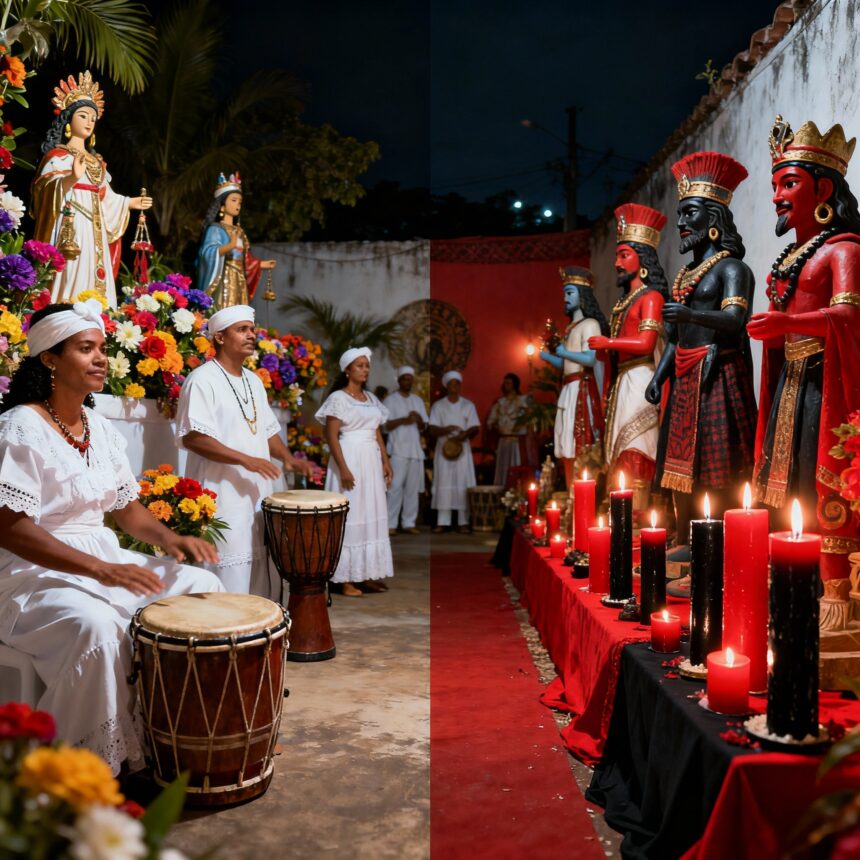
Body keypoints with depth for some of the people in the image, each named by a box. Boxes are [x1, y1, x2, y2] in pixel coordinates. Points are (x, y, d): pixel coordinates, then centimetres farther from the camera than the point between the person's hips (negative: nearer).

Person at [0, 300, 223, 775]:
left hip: (104, 559, 8)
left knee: (203, 586, 0)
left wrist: (168, 538, -8)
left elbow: (127, 508, 14)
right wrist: (100, 570, -30)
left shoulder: (101, 429, 8)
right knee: (96, 626, -36)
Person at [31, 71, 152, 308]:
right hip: (71, 228, -7)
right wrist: (72, 178, -32)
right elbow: (48, 190, -13)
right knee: (72, 280, -16)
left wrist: (129, 203, 35)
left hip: (94, 231, 7)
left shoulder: (97, 162, 22)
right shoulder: (57, 156, 2)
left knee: (94, 285, 0)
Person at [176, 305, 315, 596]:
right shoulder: (203, 380, -10)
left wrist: (288, 458, 4)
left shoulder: (254, 381, 16)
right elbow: (192, 437, -19)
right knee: (230, 582, -6)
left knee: (262, 582, 13)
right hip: (224, 498, -8)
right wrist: (245, 460, -24)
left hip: (258, 494, 8)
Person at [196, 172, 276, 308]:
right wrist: (230, 246, -35)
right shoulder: (214, 228, -3)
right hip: (224, 281, -7)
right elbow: (208, 252, -20)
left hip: (239, 283, 7)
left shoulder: (239, 231, 19)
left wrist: (260, 264, 20)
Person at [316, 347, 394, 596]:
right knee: (350, 517, -5)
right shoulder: (338, 398, -8)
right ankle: (345, 578, 2)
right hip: (350, 459, -7)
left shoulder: (371, 398, 14)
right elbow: (331, 436, -13)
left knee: (371, 516, 9)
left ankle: (367, 573, 17)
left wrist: (386, 462, 10)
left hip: (371, 461, 7)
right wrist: (343, 468, -20)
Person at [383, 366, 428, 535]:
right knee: (395, 487, -9)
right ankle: (391, 524, -6)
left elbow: (423, 427, 15)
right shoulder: (391, 400, 3)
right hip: (398, 449, -5)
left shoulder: (418, 400, 17)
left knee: (413, 488, 4)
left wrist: (418, 420, -7)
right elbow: (386, 424, -6)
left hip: (416, 449, 5)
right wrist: (404, 420, -17)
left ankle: (409, 523, 9)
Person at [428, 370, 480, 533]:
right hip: (444, 449, 0)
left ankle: (463, 522, 0)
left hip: (463, 449, 1)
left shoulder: (468, 405, 9)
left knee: (463, 485, -3)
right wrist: (445, 429, -20)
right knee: (444, 485, -2)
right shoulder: (438, 406, 6)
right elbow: (431, 430, -1)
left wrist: (465, 434, -19)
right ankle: (442, 522, 1)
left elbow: (475, 429, 3)